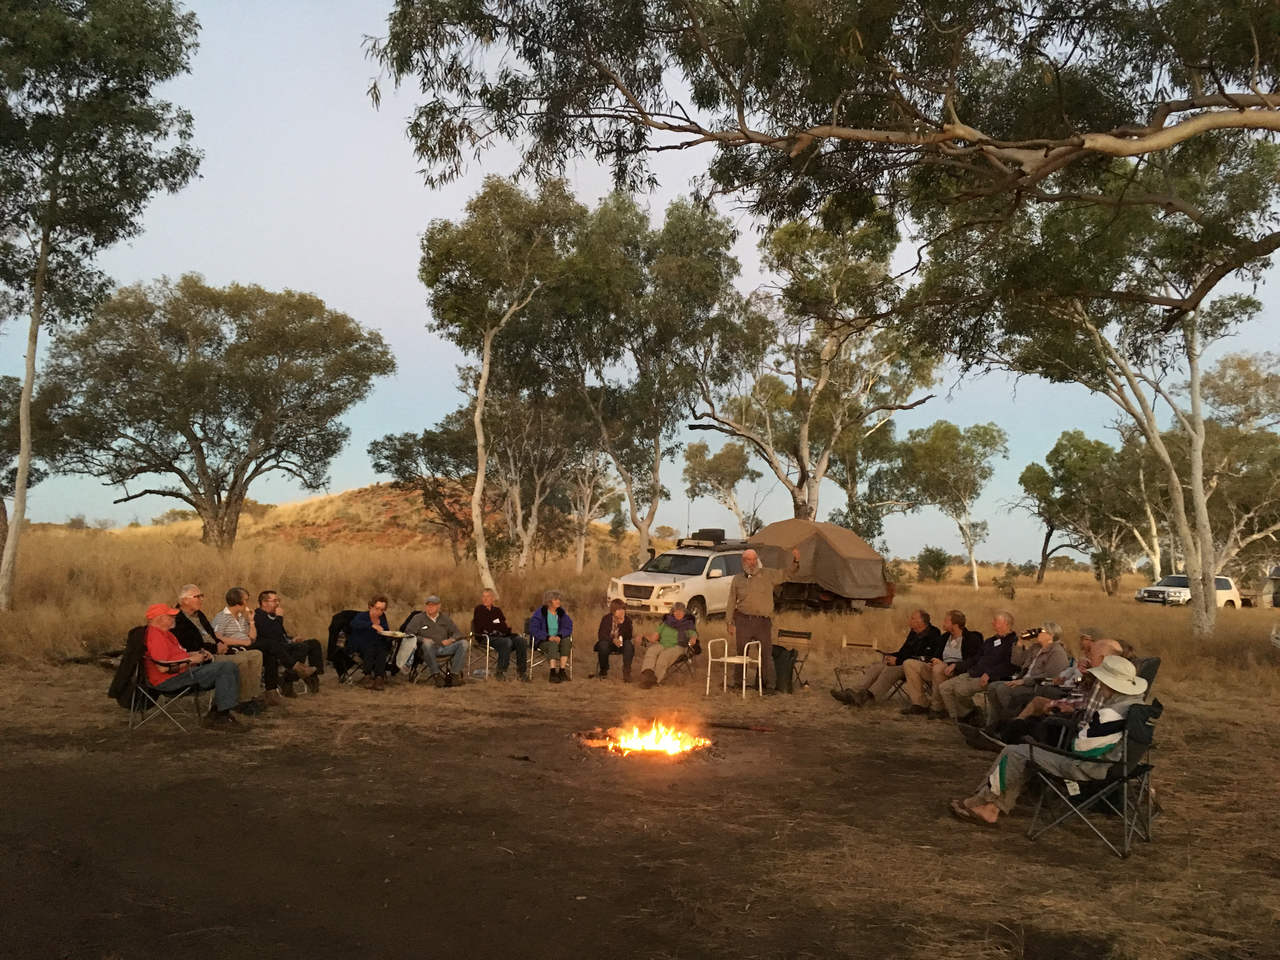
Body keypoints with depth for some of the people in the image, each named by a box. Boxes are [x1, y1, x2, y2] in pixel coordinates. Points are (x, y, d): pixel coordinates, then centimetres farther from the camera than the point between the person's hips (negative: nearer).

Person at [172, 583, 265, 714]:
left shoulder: (199, 614, 21)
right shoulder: (178, 620, -11)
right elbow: (191, 647, -19)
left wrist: (220, 644, 6)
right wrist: (215, 648, -14)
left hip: (216, 651, 10)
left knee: (256, 654, -2)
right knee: (240, 660, -30)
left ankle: (255, 697, -6)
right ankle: (244, 702, -18)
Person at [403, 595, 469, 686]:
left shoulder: (445, 618, 22)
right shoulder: (418, 618, 12)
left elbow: (457, 633, 19)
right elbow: (408, 633, 2)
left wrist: (451, 639, -5)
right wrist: (422, 639, -14)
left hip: (444, 648, 3)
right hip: (428, 650, -3)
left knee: (464, 643, -21)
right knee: (427, 643, -39)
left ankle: (454, 674, -29)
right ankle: (435, 674, -34)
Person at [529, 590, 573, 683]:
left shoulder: (562, 612, 7)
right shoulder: (539, 613, -3)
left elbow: (568, 627, 1)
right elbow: (534, 629, -12)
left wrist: (559, 636, -19)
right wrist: (548, 637, -23)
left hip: (558, 639, 4)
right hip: (543, 641, -3)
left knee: (567, 641, -29)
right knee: (553, 644, -35)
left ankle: (562, 671, -32)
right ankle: (552, 673, -42)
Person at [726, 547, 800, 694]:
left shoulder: (768, 574, 4)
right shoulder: (738, 578, 7)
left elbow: (787, 574, 3)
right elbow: (731, 602, 11)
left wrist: (795, 562, -16)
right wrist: (729, 622, 8)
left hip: (763, 621, -1)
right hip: (743, 621, 1)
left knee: (766, 654, -2)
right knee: (741, 653, 10)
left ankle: (769, 685, 4)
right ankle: (738, 683, 23)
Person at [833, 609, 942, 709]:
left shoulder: (933, 636, -13)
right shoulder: (913, 633, 16)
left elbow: (923, 659, -20)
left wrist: (898, 660, -17)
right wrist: (890, 656, 4)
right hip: (902, 664, 9)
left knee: (890, 670, -33)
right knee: (875, 667, -10)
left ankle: (867, 696, -40)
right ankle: (853, 692, -23)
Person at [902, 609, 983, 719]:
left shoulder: (972, 638, -3)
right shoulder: (945, 637, 19)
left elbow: (976, 660, -15)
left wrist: (955, 665, -27)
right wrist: (935, 661, -3)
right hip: (941, 670, 8)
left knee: (939, 668, -39)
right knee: (909, 664, -4)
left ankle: (936, 708, -26)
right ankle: (918, 704, -11)